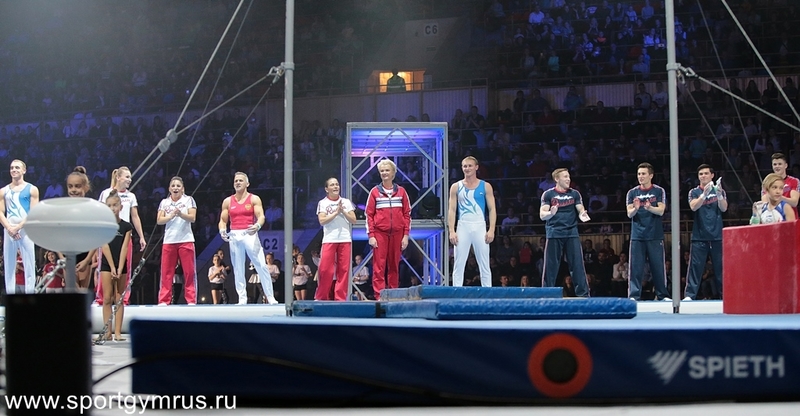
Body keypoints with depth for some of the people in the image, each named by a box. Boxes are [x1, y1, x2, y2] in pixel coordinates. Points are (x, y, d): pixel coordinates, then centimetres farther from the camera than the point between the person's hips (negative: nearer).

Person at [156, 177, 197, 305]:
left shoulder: (188, 200, 3)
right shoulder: (164, 202, 10)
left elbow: (192, 218, -7)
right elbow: (159, 220, 2)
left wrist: (180, 214, -24)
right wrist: (170, 216, -16)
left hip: (186, 240, -2)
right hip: (169, 241, 2)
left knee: (189, 272, -2)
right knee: (166, 272, 1)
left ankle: (191, 300, 0)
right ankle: (164, 300, 3)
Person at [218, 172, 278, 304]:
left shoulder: (254, 199, 3)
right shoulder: (228, 201, 11)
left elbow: (261, 216, -7)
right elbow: (223, 220, 14)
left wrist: (257, 226, -29)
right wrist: (222, 230, -8)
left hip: (250, 234, -3)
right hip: (234, 236, 3)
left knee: (261, 266, -6)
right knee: (238, 269, 4)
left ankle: (270, 297, -4)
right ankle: (242, 298, 7)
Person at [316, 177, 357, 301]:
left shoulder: (346, 202, 13)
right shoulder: (322, 203, 6)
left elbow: (353, 220, 8)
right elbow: (322, 220, -7)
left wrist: (343, 211, -6)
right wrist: (336, 212, -11)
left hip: (345, 240, 2)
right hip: (329, 240, -2)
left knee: (344, 269, -1)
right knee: (325, 269, -7)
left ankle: (340, 297, 4)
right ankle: (321, 297, 3)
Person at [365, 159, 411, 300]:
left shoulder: (401, 191, 8)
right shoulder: (374, 192, 5)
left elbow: (407, 214, 8)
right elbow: (369, 214, 3)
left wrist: (406, 234, 1)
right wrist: (371, 235, -5)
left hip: (397, 233, 1)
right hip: (380, 233, -1)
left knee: (394, 265, 4)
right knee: (379, 265, -6)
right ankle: (379, 296, -8)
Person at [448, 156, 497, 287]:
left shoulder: (485, 186, 5)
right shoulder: (456, 187, 7)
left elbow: (492, 209, 3)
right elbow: (452, 210, 4)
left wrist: (491, 230, -9)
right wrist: (451, 231, -6)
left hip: (480, 227, -1)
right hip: (462, 227, 1)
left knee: (484, 265, 2)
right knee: (458, 265, 0)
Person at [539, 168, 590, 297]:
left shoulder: (574, 194, 9)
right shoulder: (548, 194, 1)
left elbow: (581, 211, 7)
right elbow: (542, 215, -3)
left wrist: (582, 215, -18)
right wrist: (551, 213, -26)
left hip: (571, 233, 2)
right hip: (554, 233, -2)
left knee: (577, 264, -2)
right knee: (551, 266, 0)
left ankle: (583, 293, 0)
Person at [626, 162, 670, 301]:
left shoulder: (659, 191, 3)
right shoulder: (632, 193, 7)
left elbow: (661, 211, -7)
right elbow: (629, 214, 0)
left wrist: (649, 208, -28)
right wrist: (635, 209, -23)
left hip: (655, 235, -1)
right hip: (637, 236, 1)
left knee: (658, 266, 3)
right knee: (635, 266, -3)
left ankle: (662, 295, 10)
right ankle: (634, 295, -2)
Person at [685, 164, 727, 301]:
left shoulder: (719, 191, 9)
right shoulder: (694, 192, 7)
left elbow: (724, 208, -7)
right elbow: (693, 207, -12)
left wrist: (719, 194, -28)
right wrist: (704, 194, -30)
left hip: (717, 236, 1)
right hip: (699, 236, -1)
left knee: (720, 266, 3)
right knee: (695, 266, -7)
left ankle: (724, 294, 7)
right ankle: (689, 295, -9)